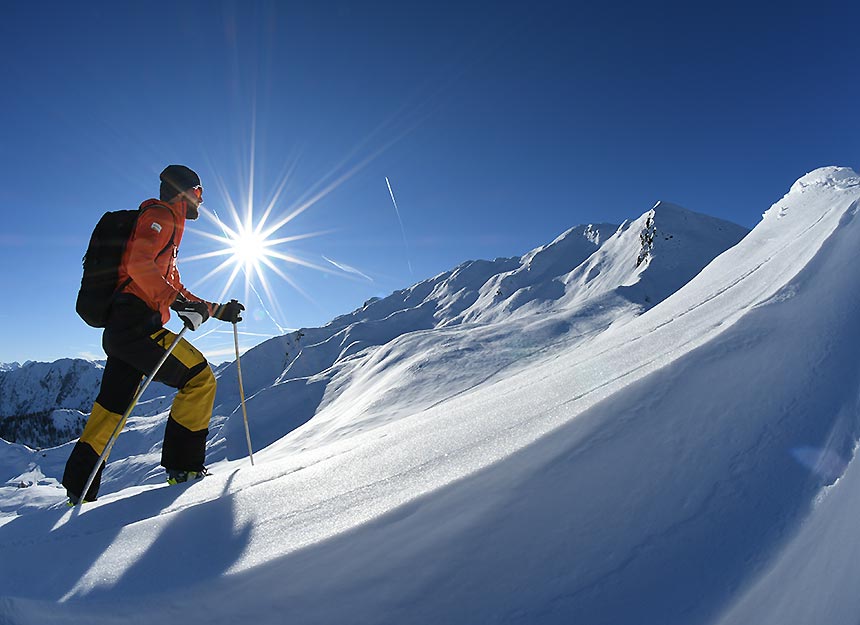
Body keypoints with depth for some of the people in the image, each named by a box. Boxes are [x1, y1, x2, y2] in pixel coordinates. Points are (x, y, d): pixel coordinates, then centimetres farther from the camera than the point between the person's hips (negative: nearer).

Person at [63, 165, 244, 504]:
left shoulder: (167, 224, 30)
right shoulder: (161, 215, 0)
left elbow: (174, 289, 31)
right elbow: (139, 263, -18)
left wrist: (218, 310, 26)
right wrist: (175, 300, -26)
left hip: (118, 329, 11)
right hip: (135, 323, -11)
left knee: (110, 409, 14)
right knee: (200, 379, -10)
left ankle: (79, 487, 23)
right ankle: (184, 465, -7)